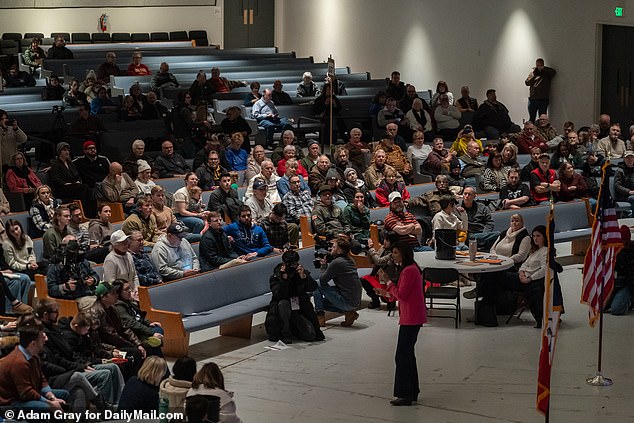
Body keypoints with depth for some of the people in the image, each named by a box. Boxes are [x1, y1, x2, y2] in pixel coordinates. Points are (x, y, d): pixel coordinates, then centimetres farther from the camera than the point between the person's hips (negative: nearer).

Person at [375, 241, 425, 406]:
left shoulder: (409, 271, -18)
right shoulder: (411, 269, 16)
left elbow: (401, 295, -20)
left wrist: (389, 283, -7)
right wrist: (387, 292, 12)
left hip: (410, 319, -11)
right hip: (412, 318, 11)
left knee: (403, 356, -7)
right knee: (407, 354, 16)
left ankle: (405, 395, -3)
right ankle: (412, 392, 23)